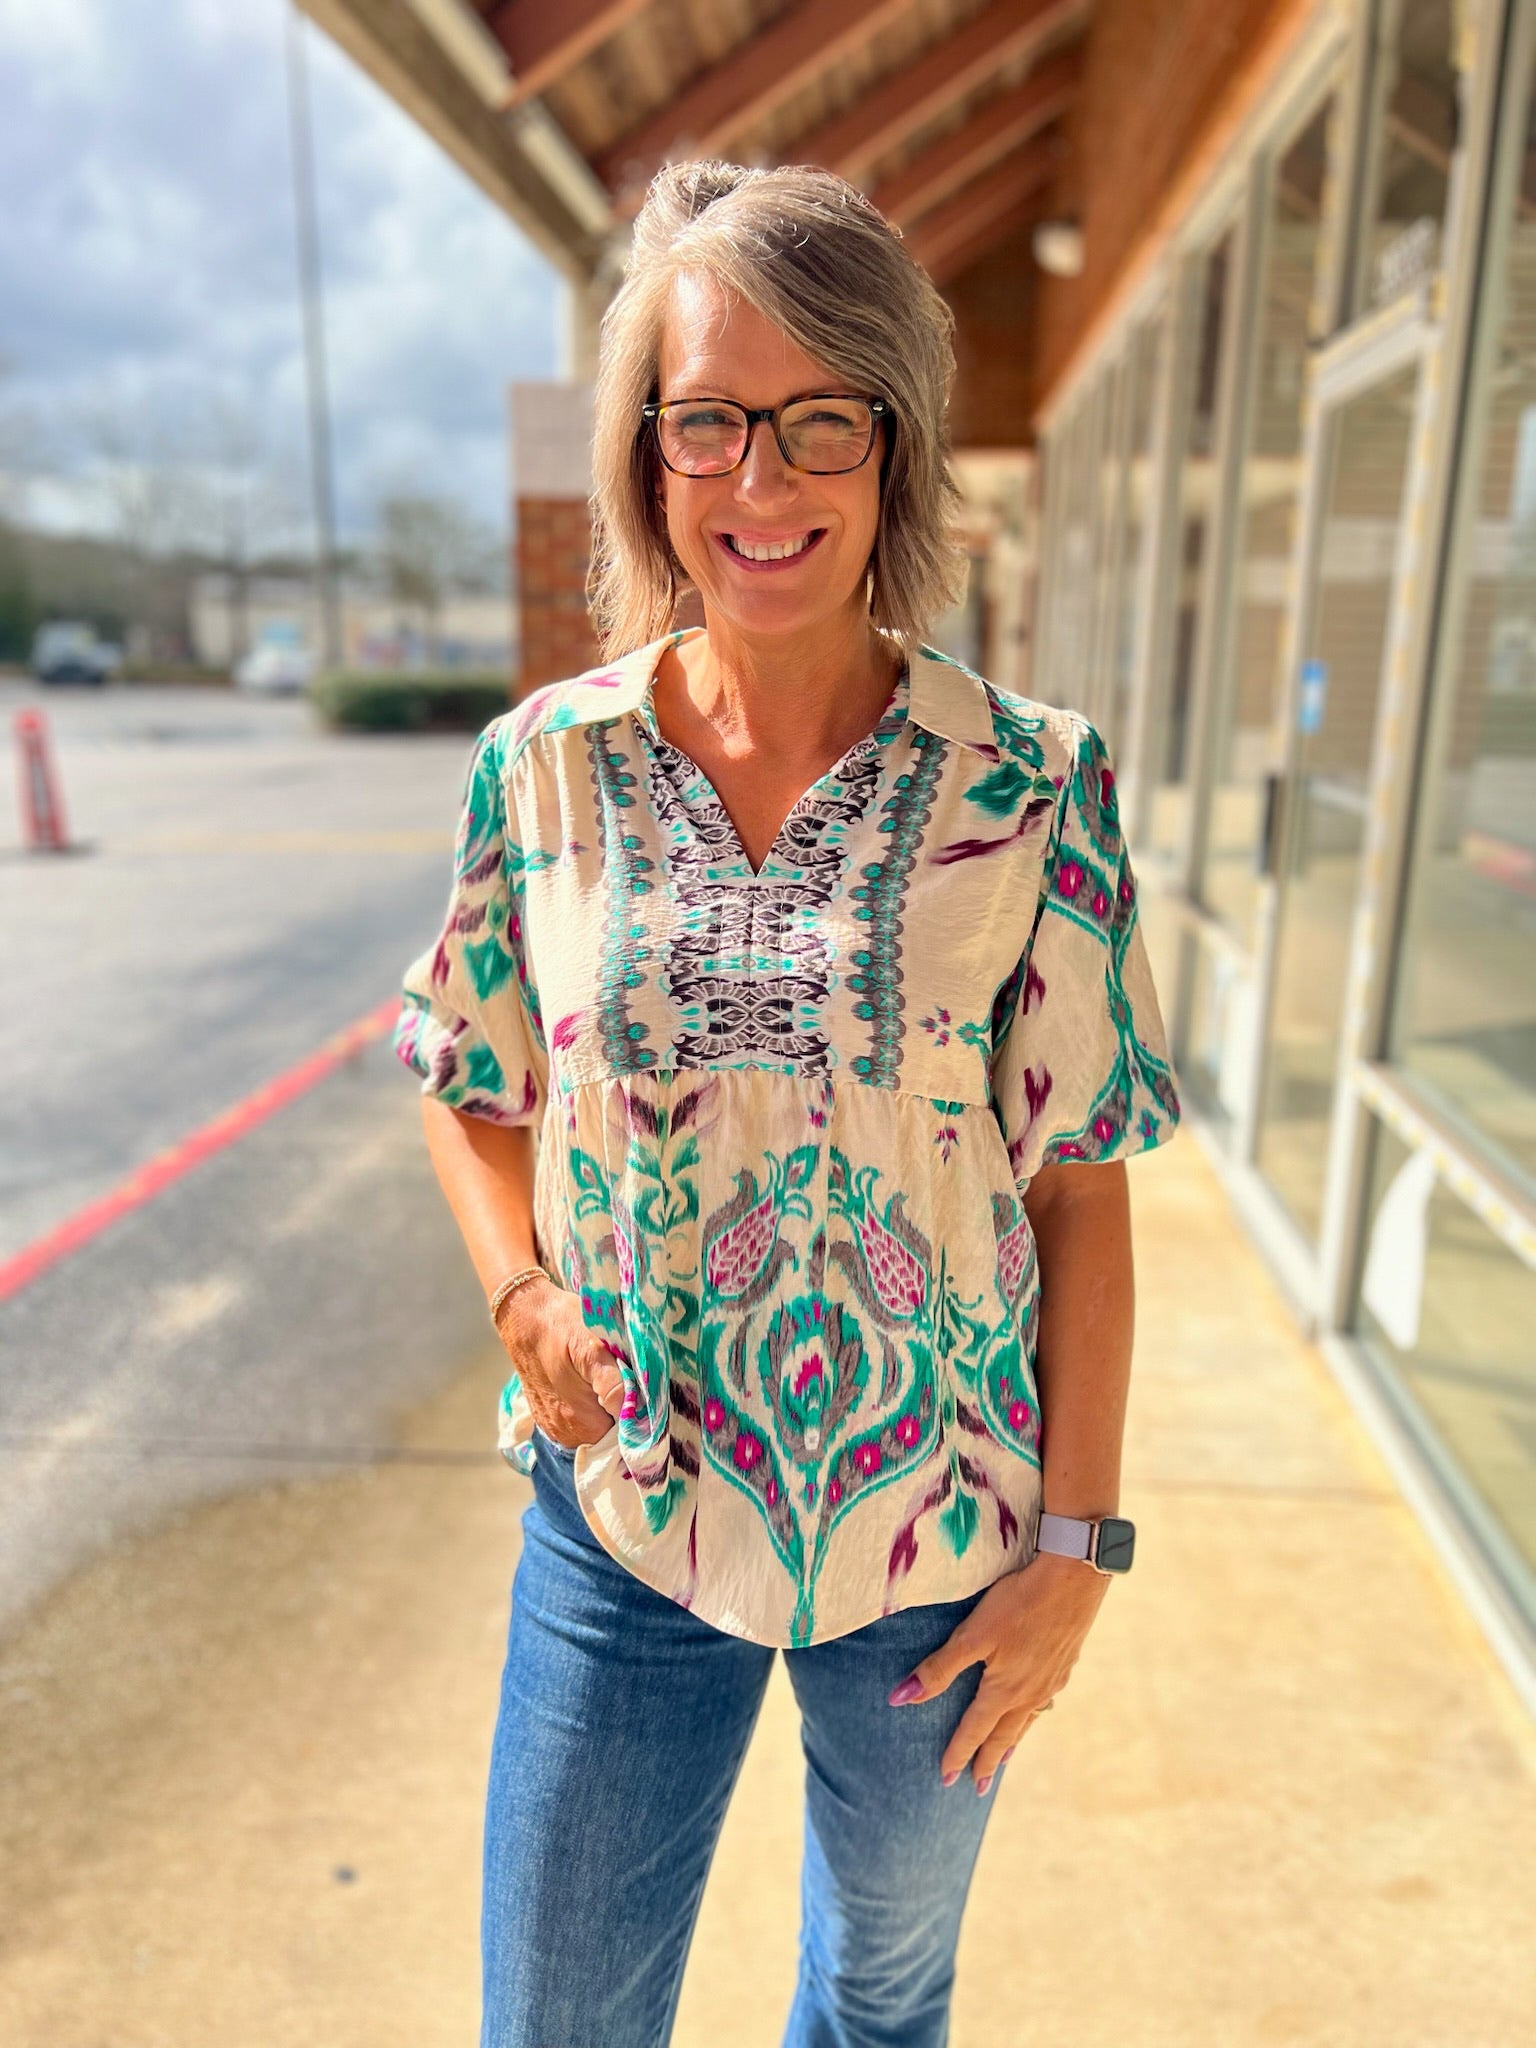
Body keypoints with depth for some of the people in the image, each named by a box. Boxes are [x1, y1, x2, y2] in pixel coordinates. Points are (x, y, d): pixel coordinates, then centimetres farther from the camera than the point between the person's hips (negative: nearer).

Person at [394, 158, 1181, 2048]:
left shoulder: (1035, 789, -12)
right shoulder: (543, 764, -8)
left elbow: (1080, 1188, -7)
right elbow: (469, 1090, 6)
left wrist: (1082, 1540, -6)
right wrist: (522, 1295, -11)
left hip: (943, 1530, 0)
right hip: (624, 1510, 1)